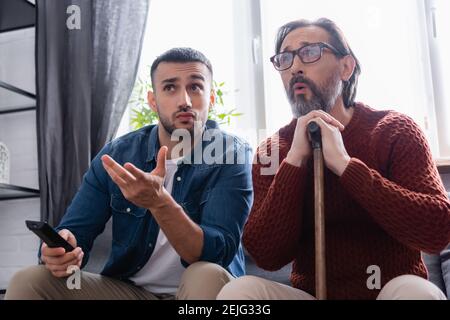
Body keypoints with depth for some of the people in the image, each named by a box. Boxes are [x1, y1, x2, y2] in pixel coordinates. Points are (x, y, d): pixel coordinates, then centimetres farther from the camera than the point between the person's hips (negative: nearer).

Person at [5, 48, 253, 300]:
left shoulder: (233, 156, -12)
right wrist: (60, 252, -26)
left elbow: (219, 253, -22)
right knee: (29, 281, -16)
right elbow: (75, 234, -2)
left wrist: (159, 202, -39)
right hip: (129, 288, 3)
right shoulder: (116, 156, -2)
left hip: (202, 289, -2)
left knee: (207, 276, -36)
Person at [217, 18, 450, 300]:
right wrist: (295, 160, -18)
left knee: (414, 289, -32)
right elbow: (266, 255, -10)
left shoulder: (394, 131, -4)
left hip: (394, 291, 0)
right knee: (239, 289, -24)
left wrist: (344, 164, -21)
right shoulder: (273, 151, 1)